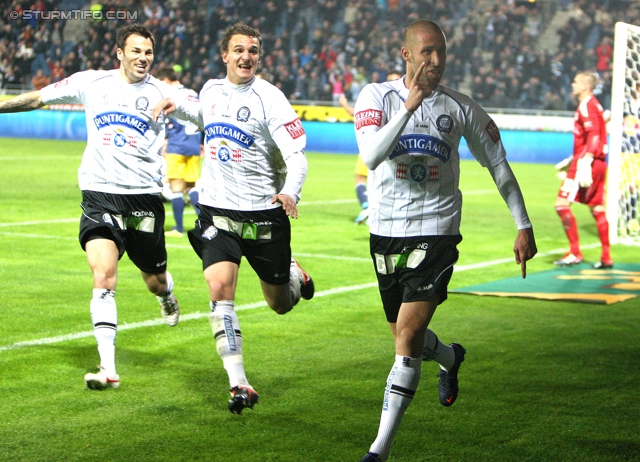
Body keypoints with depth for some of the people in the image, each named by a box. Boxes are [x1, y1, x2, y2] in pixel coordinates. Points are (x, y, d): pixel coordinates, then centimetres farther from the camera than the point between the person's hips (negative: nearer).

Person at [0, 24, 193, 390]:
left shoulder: (163, 94, 1)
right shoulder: (91, 83, 5)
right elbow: (38, 99, 16)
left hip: (144, 198, 0)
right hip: (99, 195, 0)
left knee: (155, 281, 12)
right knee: (104, 277, -16)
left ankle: (168, 296, 53)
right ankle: (109, 369, -14)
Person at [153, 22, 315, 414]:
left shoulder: (269, 98, -10)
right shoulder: (211, 90, 6)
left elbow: (297, 155, -16)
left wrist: (290, 191, -34)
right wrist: (178, 105, 19)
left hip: (265, 215, -3)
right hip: (217, 211, 3)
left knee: (280, 305, 9)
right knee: (220, 288, -18)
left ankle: (295, 276, 47)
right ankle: (240, 385, -14)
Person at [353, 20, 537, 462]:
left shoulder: (461, 108, -2)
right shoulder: (376, 96, -4)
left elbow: (498, 164, 10)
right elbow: (372, 156, -22)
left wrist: (524, 226, 9)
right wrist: (409, 106, -31)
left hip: (437, 232, -2)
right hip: (386, 233, 2)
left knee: (408, 336, -15)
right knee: (406, 336, 17)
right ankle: (450, 358, 54)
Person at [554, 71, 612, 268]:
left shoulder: (587, 106, -11)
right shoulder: (594, 105, 18)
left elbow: (594, 135, -21)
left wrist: (585, 163, -27)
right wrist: (573, 160, 26)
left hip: (587, 162, -10)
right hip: (599, 163, 10)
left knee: (562, 204, -9)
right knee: (597, 209, 10)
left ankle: (575, 253, -10)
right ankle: (606, 257, 11)